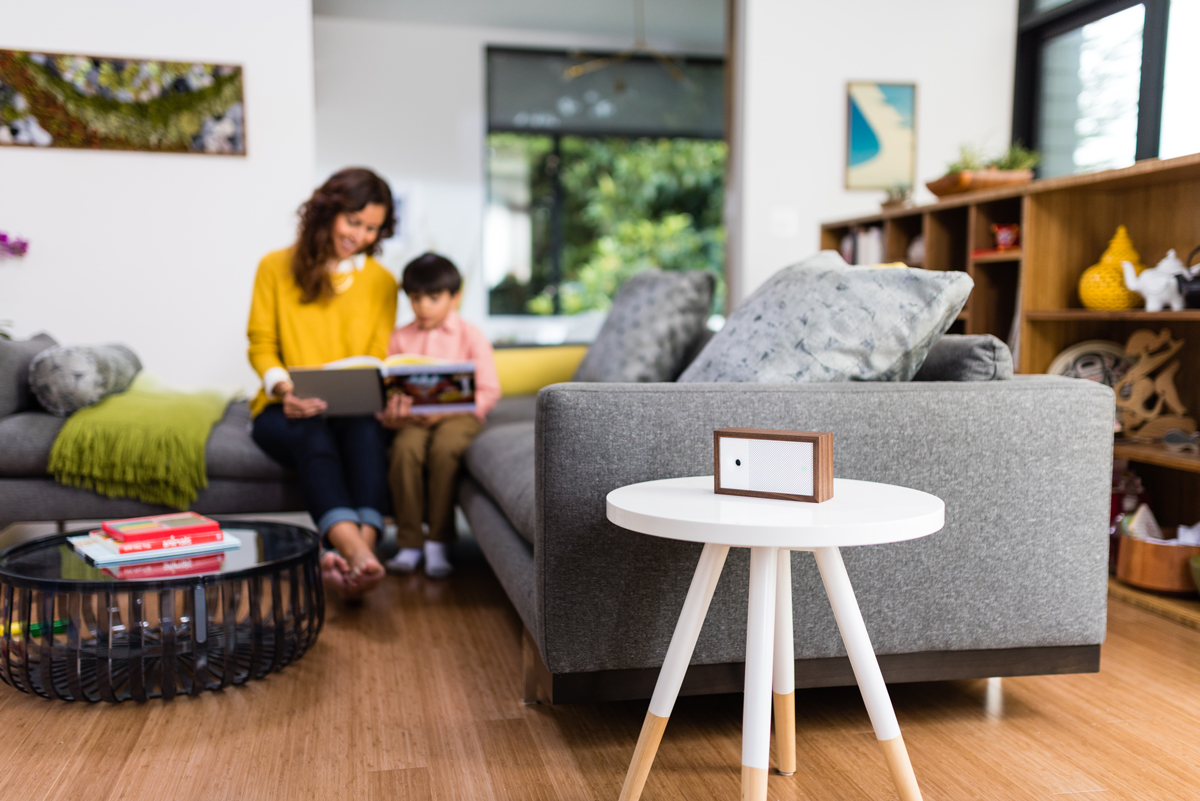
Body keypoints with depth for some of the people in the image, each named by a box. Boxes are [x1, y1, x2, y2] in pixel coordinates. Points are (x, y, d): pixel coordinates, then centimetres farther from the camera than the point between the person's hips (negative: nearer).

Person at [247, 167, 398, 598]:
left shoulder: (382, 282, 12)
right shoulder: (276, 267, 7)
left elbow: (378, 361, 8)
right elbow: (261, 346, 4)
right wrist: (283, 388, -17)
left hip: (353, 413, 2)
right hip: (287, 411, -1)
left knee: (366, 428, -35)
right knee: (312, 433, -37)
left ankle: (353, 555, -55)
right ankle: (361, 556, -60)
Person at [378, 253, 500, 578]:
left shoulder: (471, 336, 3)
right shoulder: (401, 338, 13)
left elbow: (489, 391, -3)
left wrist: (444, 412, -16)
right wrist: (393, 414, -11)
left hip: (458, 414, -2)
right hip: (414, 418, 3)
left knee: (444, 448, -35)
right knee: (405, 449, -31)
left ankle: (437, 544, -22)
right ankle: (409, 543, -20)